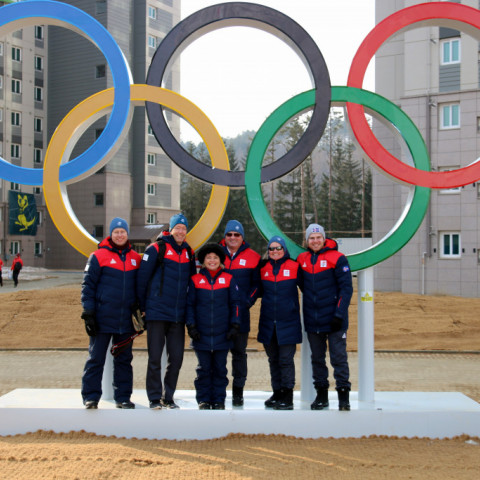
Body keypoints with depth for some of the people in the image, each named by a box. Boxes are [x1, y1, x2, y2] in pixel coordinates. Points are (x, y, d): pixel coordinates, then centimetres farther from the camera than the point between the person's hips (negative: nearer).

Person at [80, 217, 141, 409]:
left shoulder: (135, 258, 10)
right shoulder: (99, 256, -2)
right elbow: (88, 284, -3)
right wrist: (88, 313, -9)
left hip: (126, 319, 4)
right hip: (102, 319, -4)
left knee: (124, 359, 10)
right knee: (96, 359, 2)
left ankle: (123, 397, 19)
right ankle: (90, 397, 10)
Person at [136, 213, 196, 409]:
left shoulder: (189, 253, 13)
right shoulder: (156, 249, -3)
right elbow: (142, 278, -2)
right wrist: (142, 307, -2)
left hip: (178, 316, 5)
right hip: (157, 313, -4)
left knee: (176, 358, 6)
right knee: (155, 358, 0)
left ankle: (168, 397, 18)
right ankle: (154, 398, 10)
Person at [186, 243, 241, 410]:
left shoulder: (228, 279, 4)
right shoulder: (195, 280, 4)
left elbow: (235, 303, 7)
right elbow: (189, 304, 6)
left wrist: (235, 325, 1)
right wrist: (191, 326, -2)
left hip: (222, 334, 0)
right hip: (201, 334, 0)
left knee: (220, 368, 7)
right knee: (204, 369, 6)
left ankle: (219, 400, 16)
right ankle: (203, 400, 16)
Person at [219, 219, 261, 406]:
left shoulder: (252, 257, 5)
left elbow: (256, 284, 7)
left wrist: (247, 302, -6)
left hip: (241, 313, 0)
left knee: (239, 352, 7)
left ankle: (238, 391, 16)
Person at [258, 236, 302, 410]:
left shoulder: (294, 267, -2)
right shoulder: (263, 268, 9)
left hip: (288, 322, -4)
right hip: (268, 322, 4)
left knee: (286, 360, -5)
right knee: (273, 360, 12)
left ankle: (287, 397, -1)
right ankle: (277, 394, 22)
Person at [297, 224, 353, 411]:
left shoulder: (337, 258, -6)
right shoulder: (302, 259, 8)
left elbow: (346, 288, -8)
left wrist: (339, 314, -14)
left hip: (334, 320, -5)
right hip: (312, 321, 5)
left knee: (339, 358, -2)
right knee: (317, 359, 11)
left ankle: (343, 396, 4)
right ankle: (321, 394, 21)